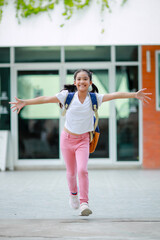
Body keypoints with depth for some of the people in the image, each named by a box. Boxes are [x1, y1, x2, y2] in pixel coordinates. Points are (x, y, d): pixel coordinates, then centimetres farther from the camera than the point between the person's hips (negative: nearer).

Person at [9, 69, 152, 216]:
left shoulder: (94, 98, -8)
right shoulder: (68, 96, -9)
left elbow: (115, 95, -17)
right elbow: (45, 99, -12)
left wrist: (134, 95, -27)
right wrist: (24, 102, -17)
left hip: (83, 140, -1)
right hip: (67, 138, 1)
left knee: (82, 170, -19)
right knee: (71, 172, 12)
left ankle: (84, 203, -17)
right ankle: (73, 193, 42)